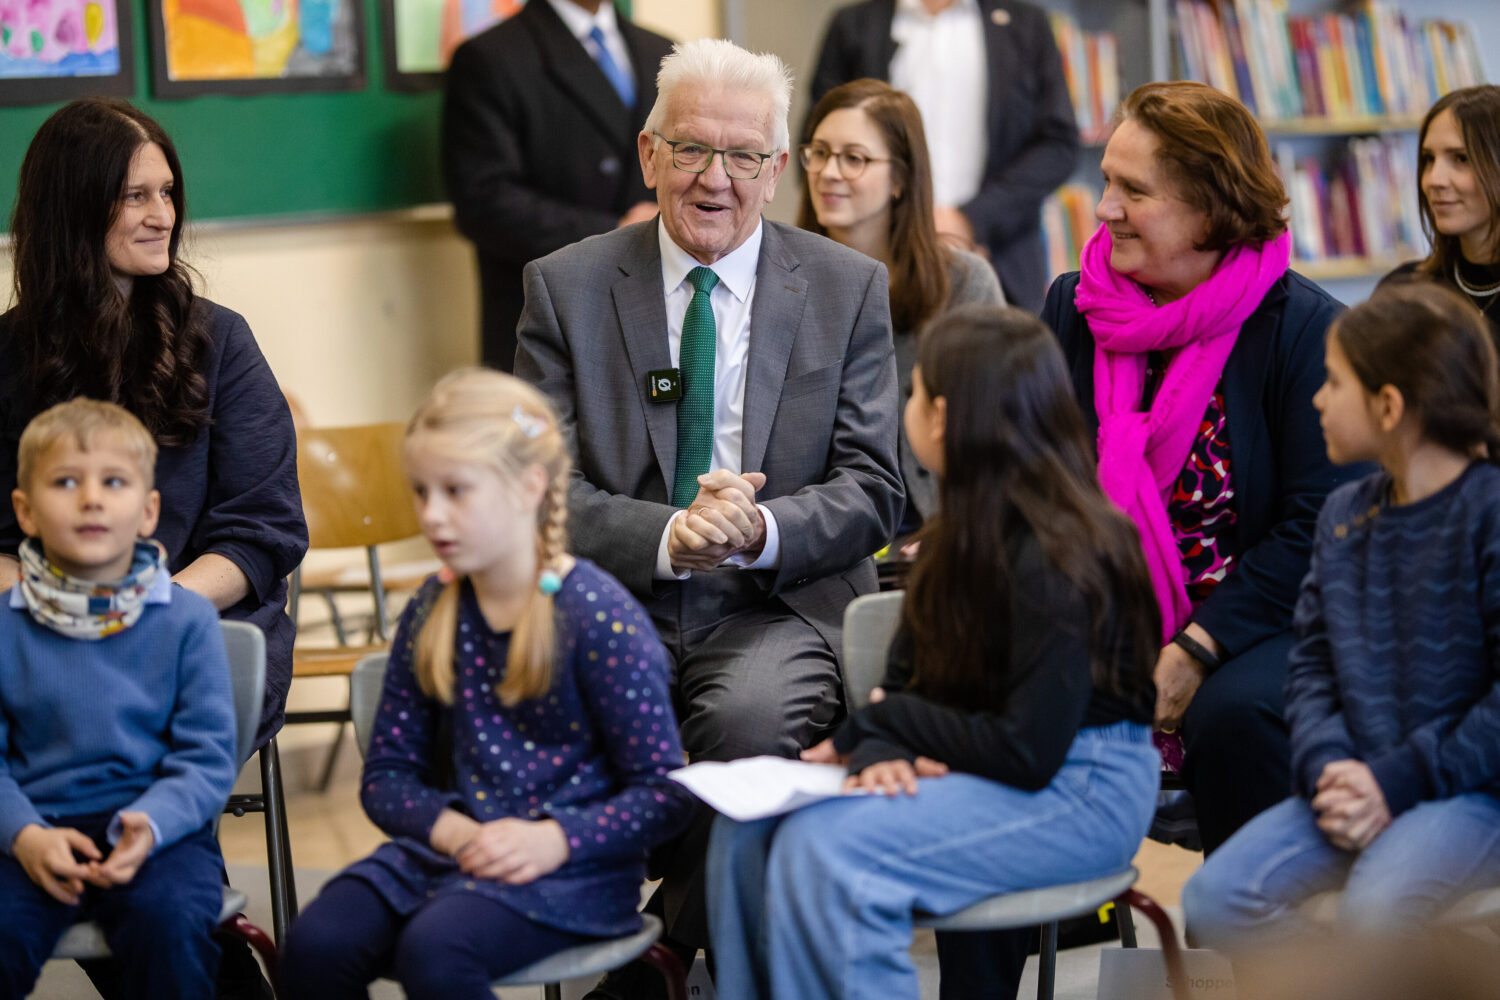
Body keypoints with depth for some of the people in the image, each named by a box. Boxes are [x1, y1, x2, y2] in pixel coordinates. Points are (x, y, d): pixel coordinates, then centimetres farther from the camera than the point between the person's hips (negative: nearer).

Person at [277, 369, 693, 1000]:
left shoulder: (600, 617, -7)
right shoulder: (432, 615, 10)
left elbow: (663, 794, -7)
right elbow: (387, 773, 14)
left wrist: (554, 839, -22)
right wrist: (446, 827, -8)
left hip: (572, 869, -5)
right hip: (452, 847, 5)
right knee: (315, 943, -23)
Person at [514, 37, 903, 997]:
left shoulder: (849, 289, 8)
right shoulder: (566, 288, 8)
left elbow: (872, 492, 2)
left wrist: (758, 530, -19)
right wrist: (667, 538, -20)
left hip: (777, 609, 0)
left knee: (750, 719, -35)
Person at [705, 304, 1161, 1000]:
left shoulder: (1053, 556, -19)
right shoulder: (958, 534, 9)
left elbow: (1028, 752, -22)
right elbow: (900, 678, 11)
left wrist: (880, 723, -11)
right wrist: (882, 753, -13)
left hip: (1079, 791, -9)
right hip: (981, 764, 9)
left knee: (830, 847, -28)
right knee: (747, 825, -9)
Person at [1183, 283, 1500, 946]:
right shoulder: (1344, 514, 13)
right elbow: (1311, 665, 12)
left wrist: (1396, 782, -18)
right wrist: (1327, 767, -8)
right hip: (1361, 786, 7)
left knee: (1371, 910, -34)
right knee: (1214, 899, -14)